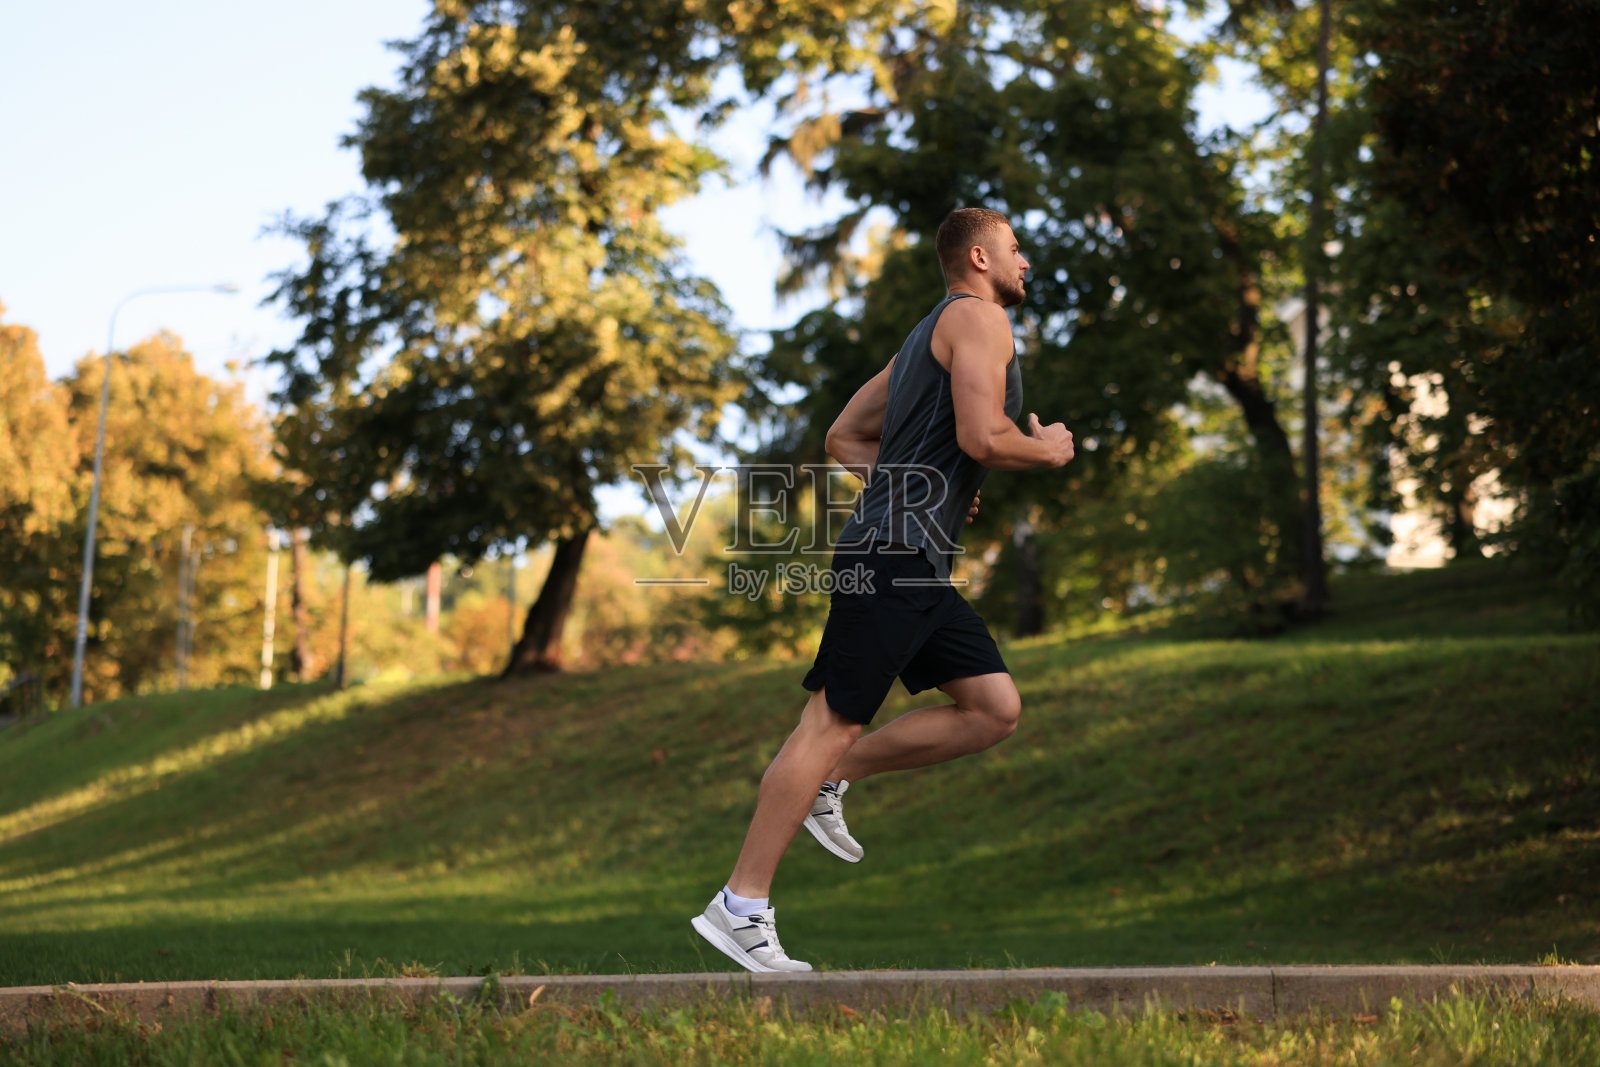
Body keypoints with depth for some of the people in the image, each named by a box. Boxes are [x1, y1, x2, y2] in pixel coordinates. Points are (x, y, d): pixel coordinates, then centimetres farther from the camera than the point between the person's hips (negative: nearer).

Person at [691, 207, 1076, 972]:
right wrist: (1048, 450, 0)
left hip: (916, 565, 10)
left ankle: (830, 779, 11)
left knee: (995, 709, 7)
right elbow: (982, 438, -19)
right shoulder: (978, 317, -5)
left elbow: (844, 437, 28)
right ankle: (740, 906, -6)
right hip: (892, 560, -10)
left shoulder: (927, 337, 25)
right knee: (834, 722, -9)